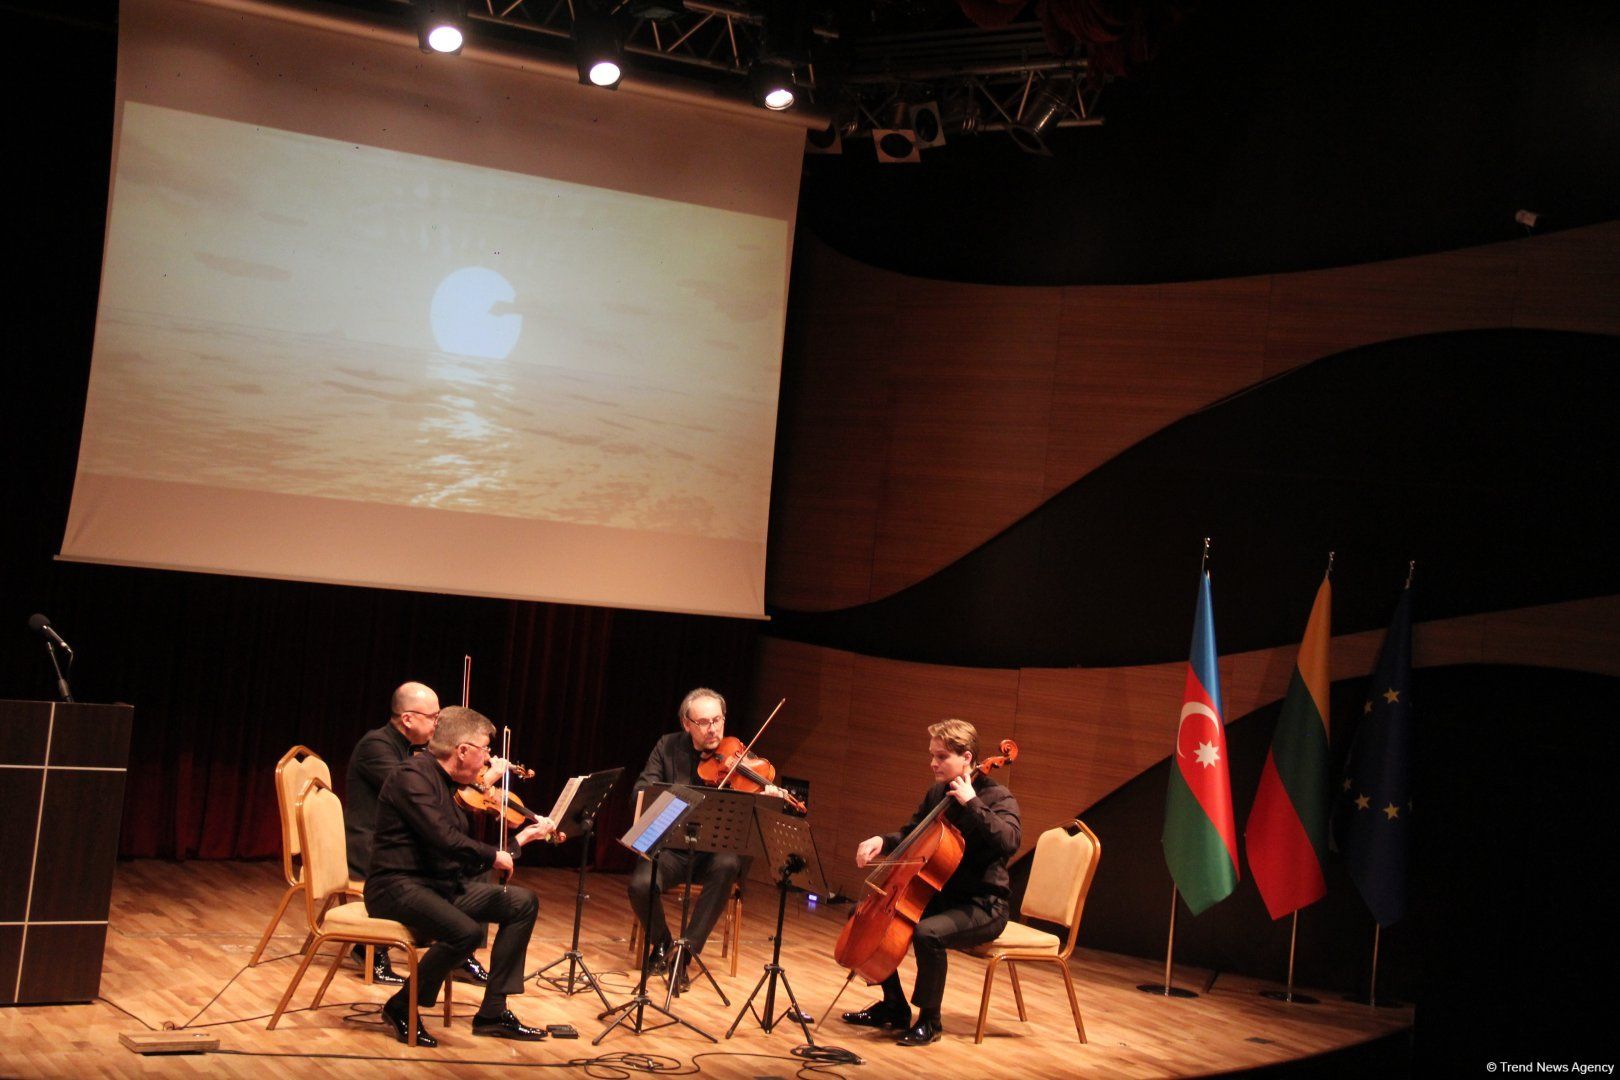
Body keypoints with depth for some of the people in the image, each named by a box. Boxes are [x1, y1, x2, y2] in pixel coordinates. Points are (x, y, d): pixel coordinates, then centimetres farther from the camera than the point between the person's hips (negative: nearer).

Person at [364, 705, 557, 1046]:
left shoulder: (450, 786, 14)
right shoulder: (413, 776, -15)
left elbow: (468, 860, 17)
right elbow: (443, 838, -26)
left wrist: (522, 838, 18)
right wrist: (493, 855, -15)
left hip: (441, 885, 10)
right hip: (398, 887, -10)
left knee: (523, 903, 3)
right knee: (467, 931, -33)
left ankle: (493, 1012, 3)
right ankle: (401, 1008, -10)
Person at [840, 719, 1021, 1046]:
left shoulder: (997, 798, -14)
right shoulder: (937, 793, 8)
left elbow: (1009, 842, -33)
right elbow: (910, 836, 19)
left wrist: (972, 803, -32)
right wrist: (882, 841, -2)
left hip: (982, 906, -8)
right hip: (940, 896, 8)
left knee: (927, 933, -34)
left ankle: (929, 1021, -13)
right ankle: (894, 1007, 14)